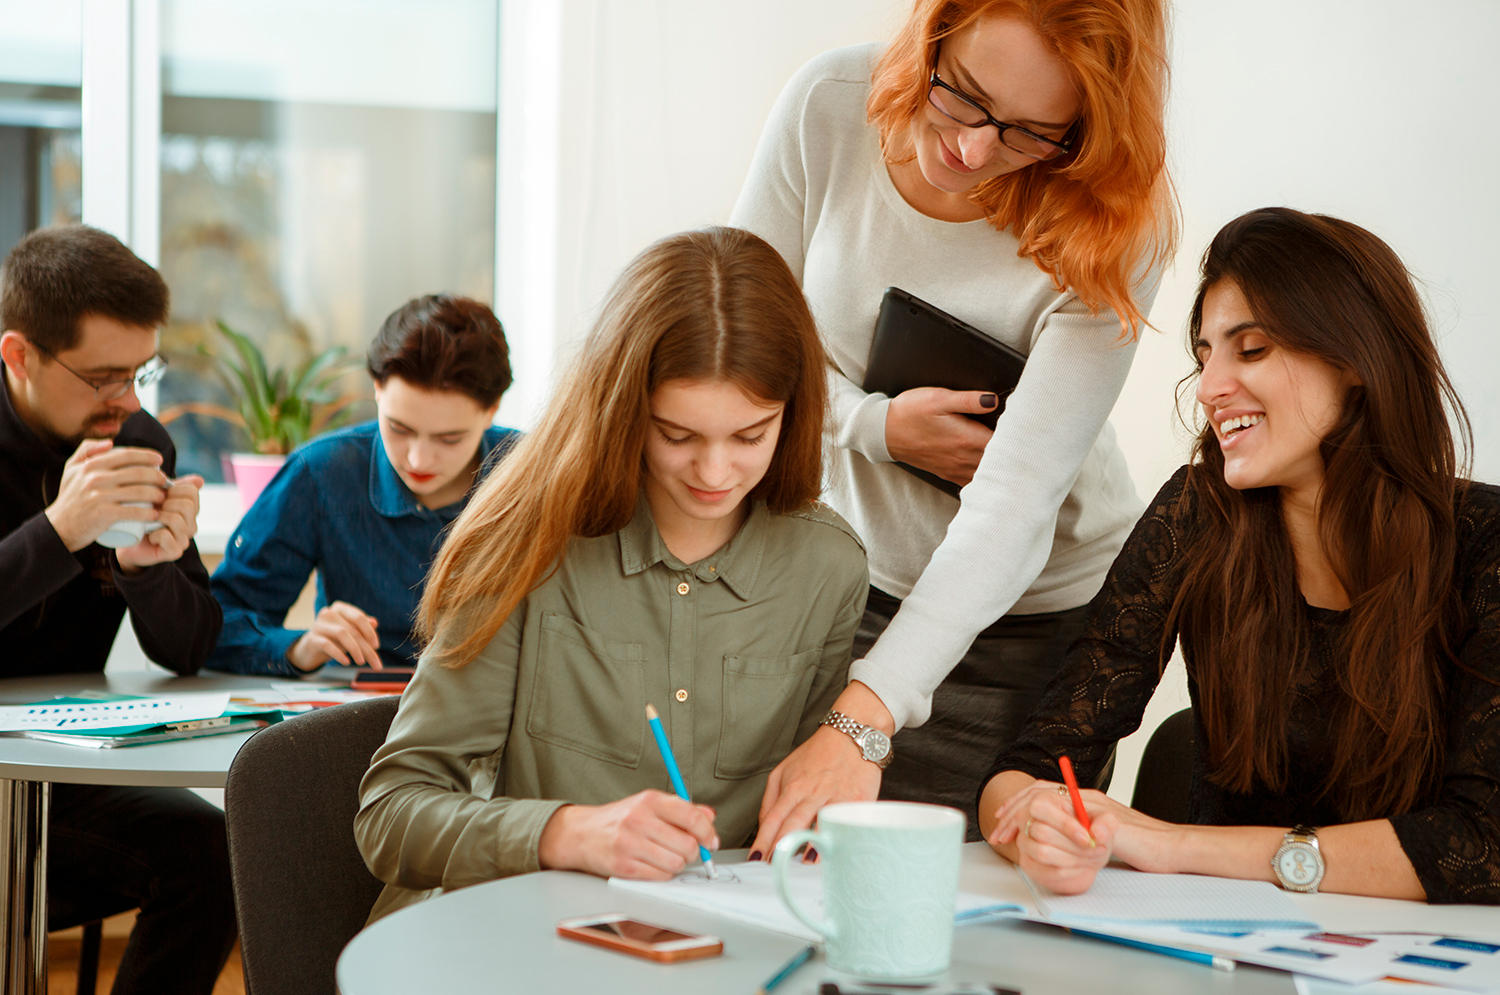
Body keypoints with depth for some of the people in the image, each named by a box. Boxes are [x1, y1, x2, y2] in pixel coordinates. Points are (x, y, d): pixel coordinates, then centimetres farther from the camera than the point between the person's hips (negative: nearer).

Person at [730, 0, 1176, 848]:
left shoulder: (1113, 231, -23)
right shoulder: (831, 105, -14)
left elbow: (1015, 499, -30)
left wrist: (861, 722, -38)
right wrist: (879, 426, -21)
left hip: (1035, 611, -3)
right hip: (851, 577, 3)